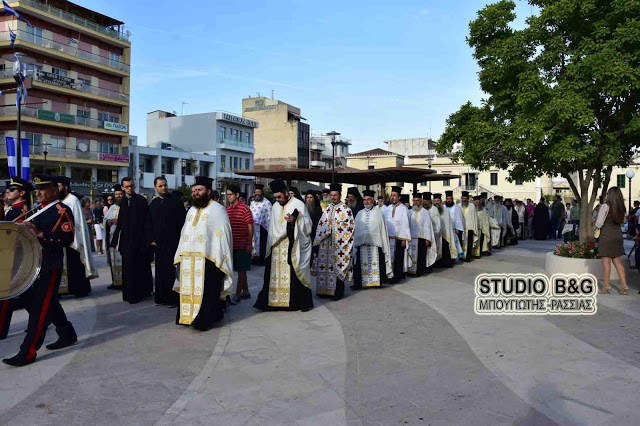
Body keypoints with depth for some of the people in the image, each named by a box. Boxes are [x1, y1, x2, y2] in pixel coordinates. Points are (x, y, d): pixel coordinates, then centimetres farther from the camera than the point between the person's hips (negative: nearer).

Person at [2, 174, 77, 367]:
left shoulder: (62, 211, -11)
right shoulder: (40, 210, 16)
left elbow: (67, 239, -19)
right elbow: (31, 234, 25)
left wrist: (40, 233, -26)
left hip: (50, 266, -9)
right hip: (35, 263, 9)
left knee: (40, 307, -6)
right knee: (50, 302, 16)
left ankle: (28, 352, -2)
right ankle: (67, 335, 30)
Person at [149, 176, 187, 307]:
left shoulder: (175, 201, -3)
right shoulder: (153, 203, 11)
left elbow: (182, 221, -5)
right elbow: (150, 224, 17)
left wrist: (180, 240, -9)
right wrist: (151, 239, 7)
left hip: (172, 242, -5)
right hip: (158, 243, 5)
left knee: (171, 271, -3)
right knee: (160, 271, 10)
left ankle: (173, 299, 5)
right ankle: (161, 297, 19)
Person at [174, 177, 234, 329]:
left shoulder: (217, 209, -5)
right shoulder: (191, 210, 18)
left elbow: (222, 234, -10)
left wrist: (219, 258, -15)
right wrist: (181, 256, 17)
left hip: (207, 260, -7)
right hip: (188, 260, 7)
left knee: (206, 292, -3)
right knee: (188, 290, 10)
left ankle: (204, 320, 6)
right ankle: (188, 317, 21)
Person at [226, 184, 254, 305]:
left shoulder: (244, 209, -10)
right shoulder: (228, 209, 9)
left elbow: (250, 227, -9)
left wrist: (249, 244, -13)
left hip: (243, 245, -7)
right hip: (232, 244, 7)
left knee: (241, 270, -1)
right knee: (240, 270, 13)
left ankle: (237, 294, 3)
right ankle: (245, 292, 23)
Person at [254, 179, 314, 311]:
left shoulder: (298, 205, -4)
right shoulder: (275, 206, 13)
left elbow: (308, 225, -3)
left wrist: (295, 220, -21)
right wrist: (271, 244, 15)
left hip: (292, 247, -5)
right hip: (277, 248, 5)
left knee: (294, 274, -4)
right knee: (276, 273, 3)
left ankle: (303, 302, 6)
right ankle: (276, 301, 9)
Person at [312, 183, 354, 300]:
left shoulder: (345, 209, -2)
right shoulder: (327, 209, 16)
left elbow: (349, 225, -8)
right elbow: (321, 225, 18)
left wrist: (335, 223, -11)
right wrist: (318, 240, 7)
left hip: (338, 243, -5)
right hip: (326, 242, 6)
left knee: (337, 265, -4)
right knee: (325, 265, 6)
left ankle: (338, 292, 4)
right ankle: (326, 290, 16)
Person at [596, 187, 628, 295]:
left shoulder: (606, 206, -12)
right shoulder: (622, 208, 6)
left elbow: (599, 223, -11)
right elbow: (622, 221, 14)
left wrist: (596, 227, 9)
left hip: (606, 235, -6)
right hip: (618, 235, 6)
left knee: (606, 262, -1)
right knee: (618, 262, 12)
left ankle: (606, 287, 2)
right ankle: (624, 286, 10)